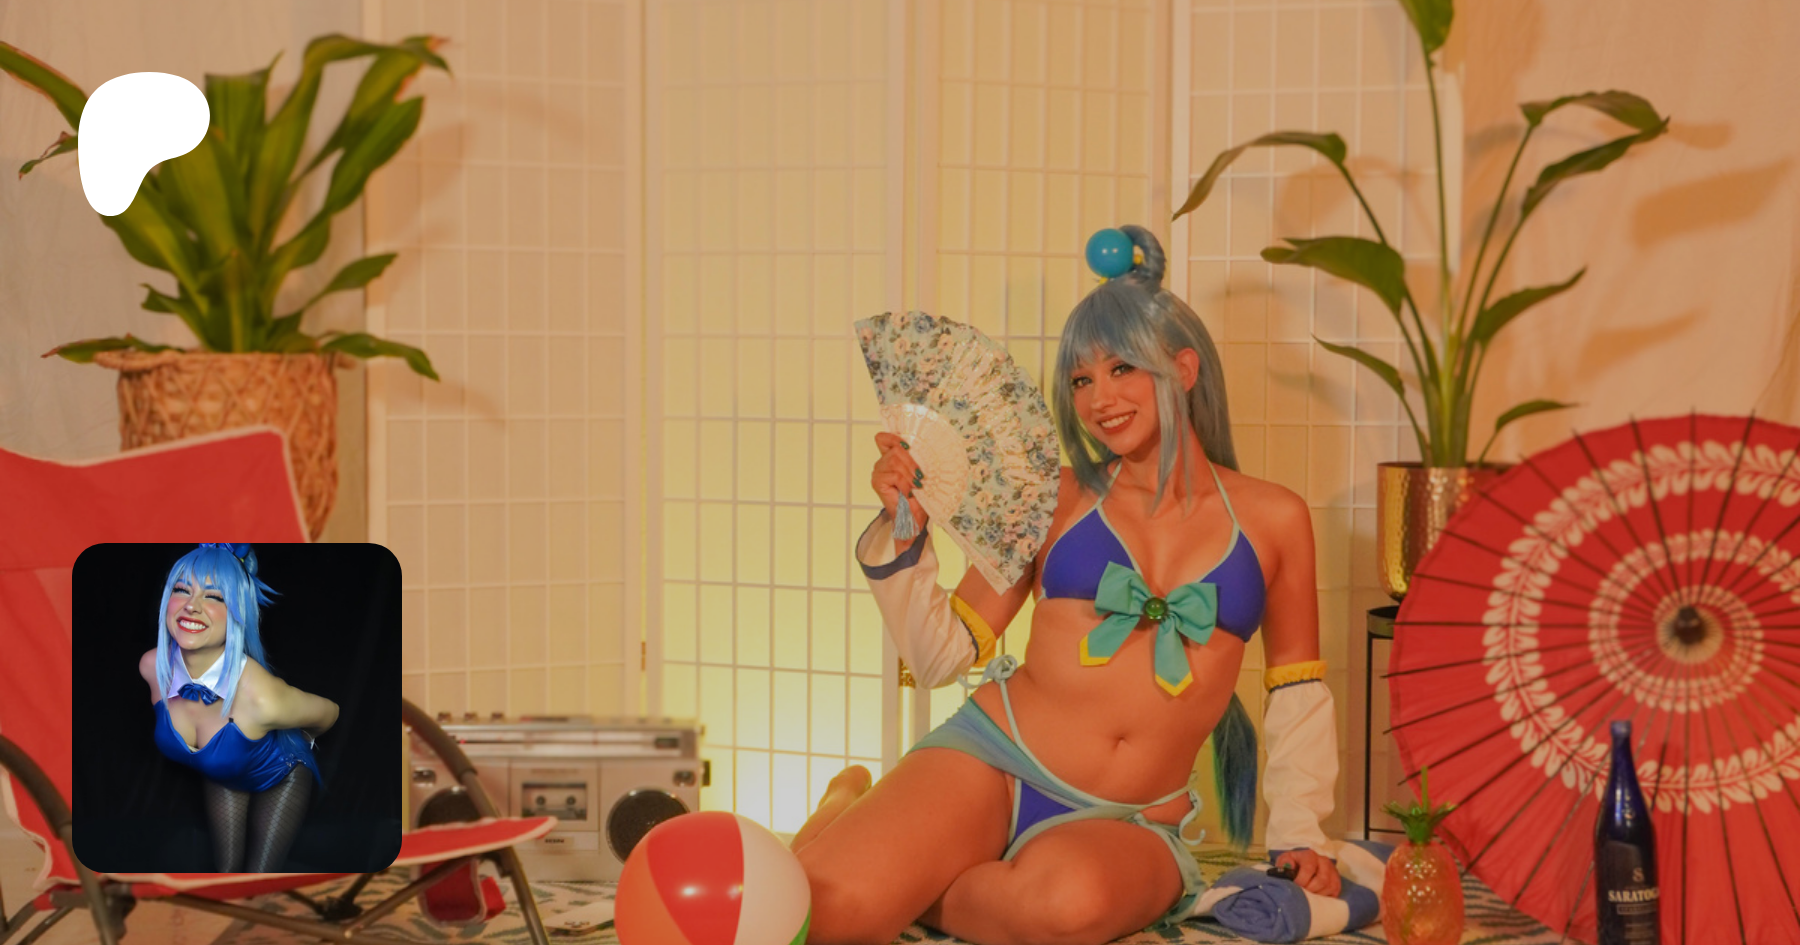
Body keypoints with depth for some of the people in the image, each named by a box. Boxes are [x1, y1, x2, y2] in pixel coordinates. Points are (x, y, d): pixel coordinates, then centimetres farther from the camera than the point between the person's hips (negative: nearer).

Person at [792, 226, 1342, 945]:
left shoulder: (1273, 520, 8)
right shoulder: (1058, 502, 6)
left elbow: (1297, 688, 19)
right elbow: (940, 656, 6)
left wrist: (1297, 833, 13)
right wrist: (903, 533, -6)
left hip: (1126, 825, 0)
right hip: (990, 761, 0)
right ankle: (848, 824, 8)